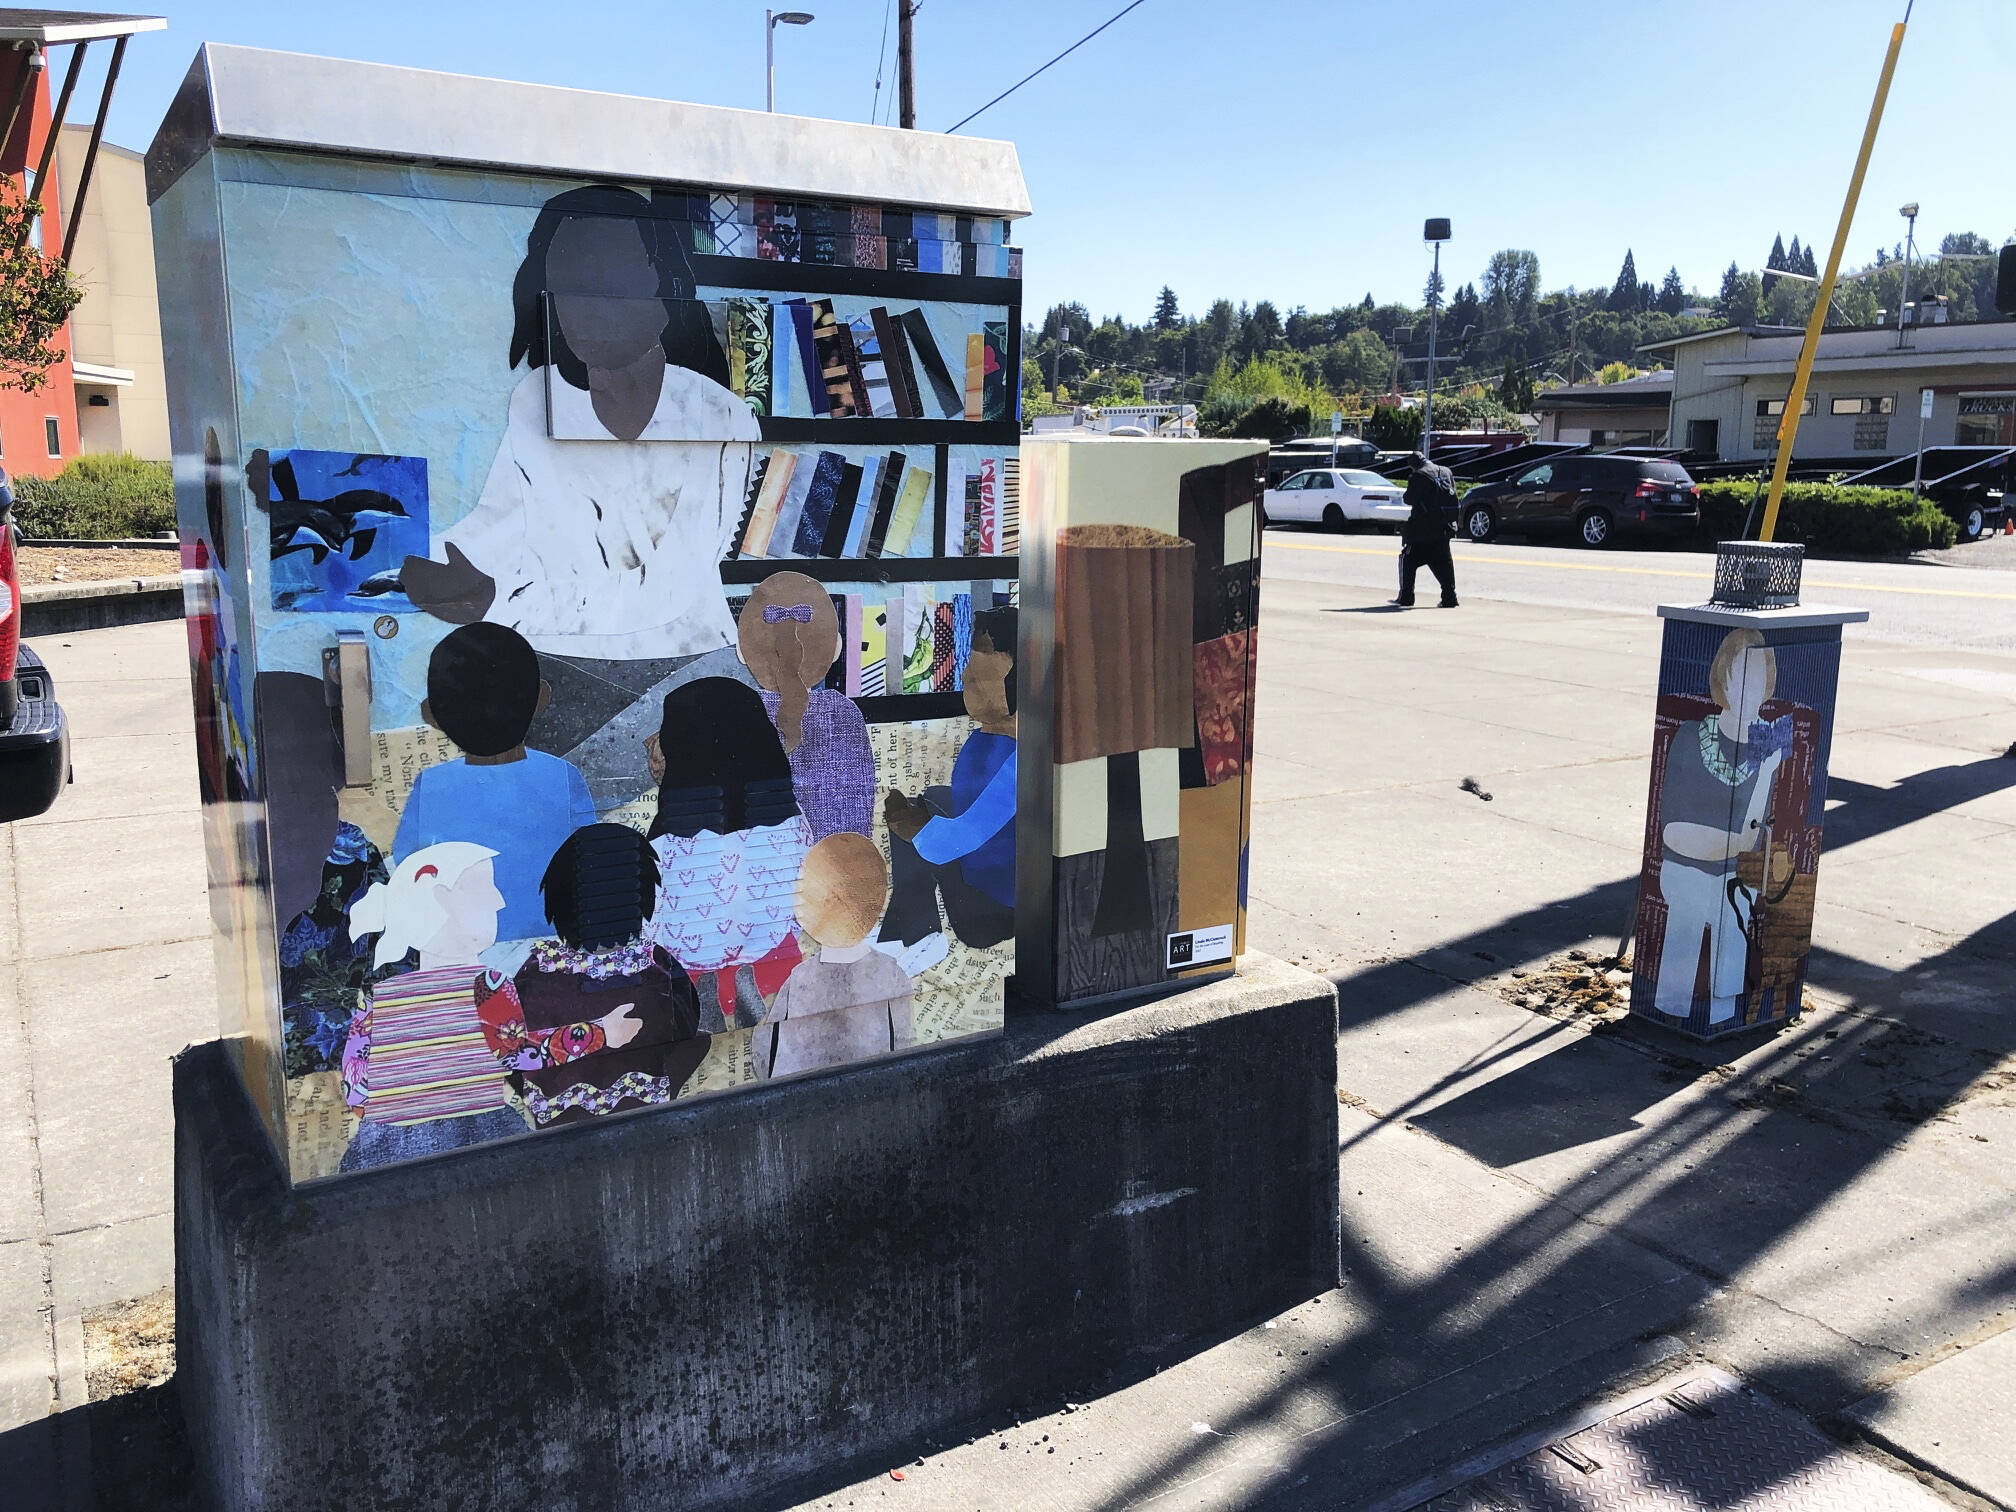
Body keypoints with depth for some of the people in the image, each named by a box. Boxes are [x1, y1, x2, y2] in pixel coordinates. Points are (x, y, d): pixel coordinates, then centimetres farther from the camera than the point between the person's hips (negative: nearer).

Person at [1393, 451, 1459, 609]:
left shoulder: (1418, 476, -12)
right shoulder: (1446, 472, 9)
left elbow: (1409, 499, -10)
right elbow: (1453, 497, 15)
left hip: (1422, 529, -6)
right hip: (1444, 527, 6)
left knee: (1408, 560, 6)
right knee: (1443, 562, 11)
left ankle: (1406, 597, 6)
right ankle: (1449, 598, 8)